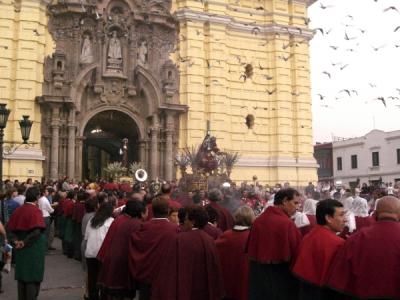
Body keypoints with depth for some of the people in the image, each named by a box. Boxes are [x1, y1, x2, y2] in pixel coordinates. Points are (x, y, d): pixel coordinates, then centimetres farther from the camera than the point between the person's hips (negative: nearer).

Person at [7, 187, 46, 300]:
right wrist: (25, 242, -15)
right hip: (34, 248, -6)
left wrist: (15, 241, -3)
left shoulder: (18, 210, 0)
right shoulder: (35, 211, -17)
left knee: (22, 275, 17)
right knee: (33, 278, 6)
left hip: (20, 248, 6)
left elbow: (9, 228, 3)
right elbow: (37, 231, -27)